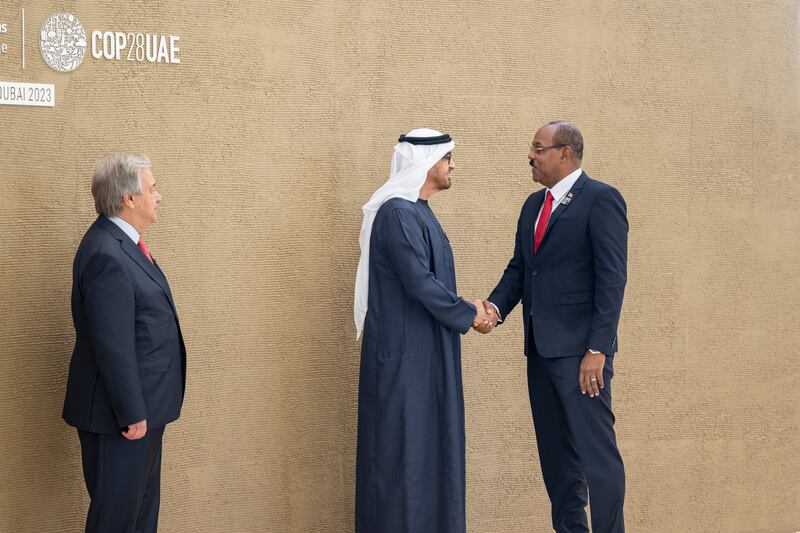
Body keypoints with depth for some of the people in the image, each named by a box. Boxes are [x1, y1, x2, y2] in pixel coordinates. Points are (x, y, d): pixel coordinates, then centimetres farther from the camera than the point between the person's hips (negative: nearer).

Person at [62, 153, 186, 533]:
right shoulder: (106, 255, -23)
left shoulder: (121, 242, 10)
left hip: (143, 407, 10)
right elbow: (113, 345, -25)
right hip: (120, 415, -10)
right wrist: (132, 414, -22)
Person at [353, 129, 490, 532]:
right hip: (405, 352, -10)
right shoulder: (398, 213, -17)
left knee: (425, 445, 13)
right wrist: (467, 314, -10)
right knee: (403, 444, -4)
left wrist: (465, 310, 5)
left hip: (424, 352, 10)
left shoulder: (416, 211, 14)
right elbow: (420, 283, -22)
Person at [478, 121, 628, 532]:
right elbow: (519, 267, 18)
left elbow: (611, 278, -14)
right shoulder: (534, 205, 16)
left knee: (596, 450, -7)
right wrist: (496, 306, -3)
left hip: (579, 349, -8)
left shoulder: (600, 199, -9)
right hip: (541, 347, 8)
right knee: (555, 452, 12)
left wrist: (597, 348, -19)